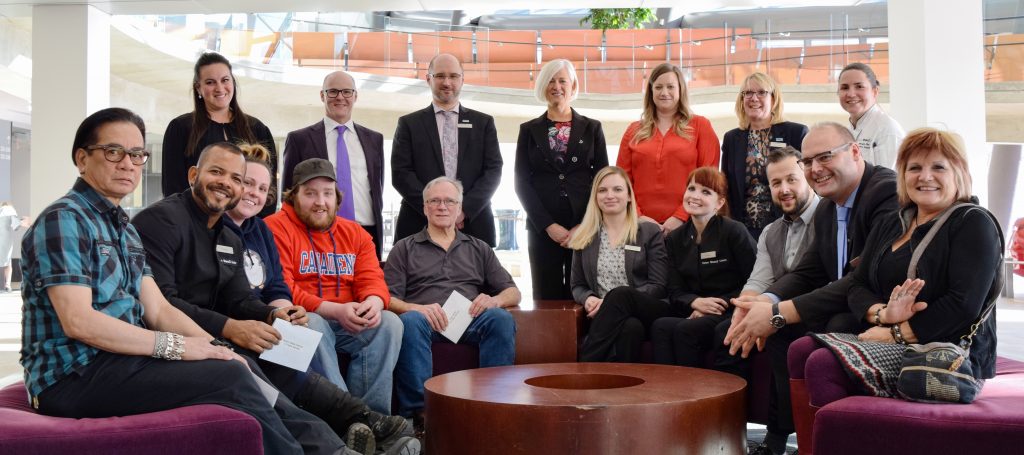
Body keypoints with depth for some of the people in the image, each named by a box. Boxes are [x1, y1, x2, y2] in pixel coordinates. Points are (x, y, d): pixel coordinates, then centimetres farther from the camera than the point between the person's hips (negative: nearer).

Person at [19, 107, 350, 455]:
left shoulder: (122, 227, 18)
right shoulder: (63, 219, -10)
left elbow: (158, 310, 11)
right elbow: (78, 322, -20)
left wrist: (214, 347, -5)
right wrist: (174, 345, -21)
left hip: (118, 360, 9)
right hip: (75, 375, -8)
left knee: (242, 369, -3)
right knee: (229, 378, -20)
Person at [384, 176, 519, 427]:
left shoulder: (479, 249, 28)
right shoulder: (405, 248, 21)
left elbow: (513, 292, 21)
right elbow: (388, 299, 7)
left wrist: (494, 300, -4)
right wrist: (417, 308, -15)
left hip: (470, 320, 2)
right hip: (426, 320, -1)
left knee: (501, 318, -30)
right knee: (411, 321, -36)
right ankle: (417, 412, -33)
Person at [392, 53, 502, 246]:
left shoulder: (483, 122, 12)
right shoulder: (409, 123, 9)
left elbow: (493, 170, 4)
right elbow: (400, 173, 1)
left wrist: (465, 209, -10)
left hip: (473, 223, 1)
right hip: (421, 225, -1)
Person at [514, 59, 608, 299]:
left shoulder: (592, 128, 11)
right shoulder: (529, 130, 11)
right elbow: (522, 182, 4)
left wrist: (583, 226, -6)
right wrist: (549, 225, -7)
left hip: (585, 227, 0)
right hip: (542, 229, 0)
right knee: (547, 296, 0)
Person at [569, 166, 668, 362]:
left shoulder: (650, 232, 10)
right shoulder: (584, 238, 19)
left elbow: (658, 286, 1)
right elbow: (577, 286, 20)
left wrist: (610, 301, -13)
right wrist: (588, 298, -8)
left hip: (648, 311, 0)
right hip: (606, 317, 1)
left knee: (619, 295, -38)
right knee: (631, 326, -39)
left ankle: (586, 368, -35)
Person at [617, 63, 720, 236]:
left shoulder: (700, 126, 6)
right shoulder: (634, 131, 13)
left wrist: (681, 217, -10)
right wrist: (637, 216, -5)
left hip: (687, 225, -2)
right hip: (642, 226, 2)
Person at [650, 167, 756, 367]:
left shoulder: (735, 232, -1)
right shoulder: (674, 239, 13)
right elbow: (675, 292, 8)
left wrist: (720, 304, -13)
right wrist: (695, 302, -14)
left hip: (729, 314, -4)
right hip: (694, 314, 4)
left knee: (685, 330, -32)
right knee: (660, 326, -28)